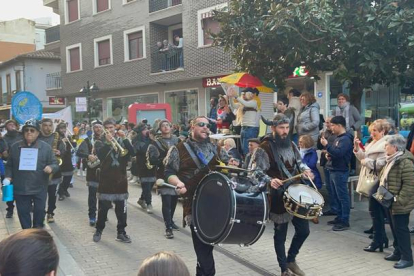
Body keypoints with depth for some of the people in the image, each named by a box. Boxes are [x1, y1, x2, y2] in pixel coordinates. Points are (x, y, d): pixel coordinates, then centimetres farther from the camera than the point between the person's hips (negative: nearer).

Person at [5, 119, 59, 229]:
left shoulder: (46, 147, -2)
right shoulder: (15, 147, 4)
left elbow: (55, 164, -1)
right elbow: (9, 165, 12)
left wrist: (51, 168, -23)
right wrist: (8, 177, -5)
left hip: (39, 189, -1)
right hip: (20, 188, 2)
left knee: (39, 212, 9)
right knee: (23, 213, 10)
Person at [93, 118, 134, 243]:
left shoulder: (121, 141, 9)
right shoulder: (100, 142, 3)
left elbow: (132, 152, -8)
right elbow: (100, 155, -17)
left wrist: (124, 139, -18)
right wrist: (108, 142, -27)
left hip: (120, 178, 2)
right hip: (106, 179, -2)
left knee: (121, 208, 5)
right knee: (103, 207, 4)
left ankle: (121, 232, 14)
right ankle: (99, 230, 20)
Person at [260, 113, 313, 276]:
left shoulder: (290, 144, 11)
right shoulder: (266, 146, -11)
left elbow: (299, 162, 23)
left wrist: (305, 170, 1)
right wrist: (269, 180, -32)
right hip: (279, 197, -7)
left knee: (304, 230, 11)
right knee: (280, 235, 5)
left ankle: (291, 259, 33)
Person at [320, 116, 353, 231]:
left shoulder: (345, 139, -14)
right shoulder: (338, 138, 16)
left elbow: (338, 153, -27)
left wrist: (327, 145, -21)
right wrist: (329, 155, 8)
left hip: (340, 172, -10)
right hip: (334, 170, 10)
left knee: (343, 196, -4)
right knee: (337, 196, 15)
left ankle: (345, 222, 0)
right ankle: (339, 217, 25)